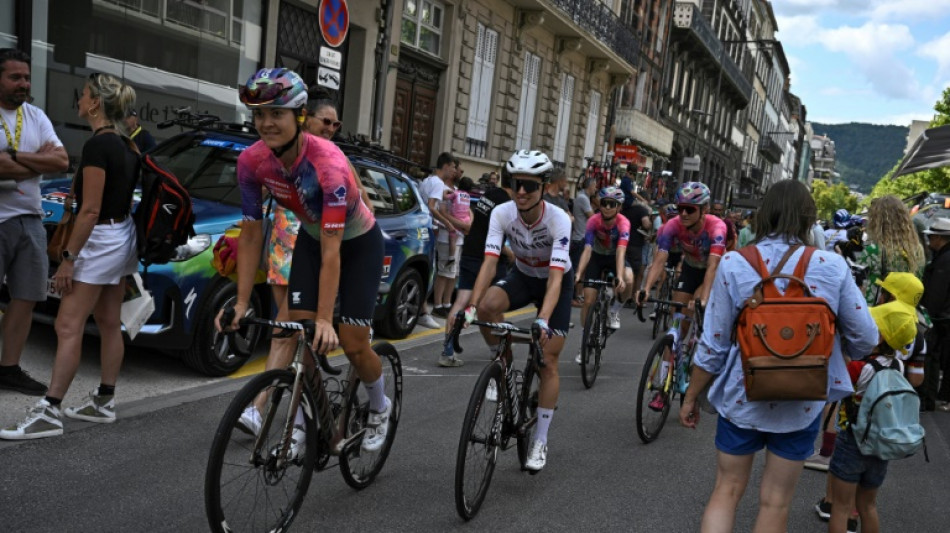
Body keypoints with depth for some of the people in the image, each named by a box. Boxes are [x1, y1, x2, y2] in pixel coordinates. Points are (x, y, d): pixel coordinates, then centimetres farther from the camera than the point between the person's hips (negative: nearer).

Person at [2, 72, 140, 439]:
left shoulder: (97, 145, -18)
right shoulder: (126, 143, 9)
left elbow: (90, 210, -21)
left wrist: (68, 257, -17)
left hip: (99, 241, -10)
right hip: (123, 239, 10)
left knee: (68, 327, -6)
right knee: (110, 324, 13)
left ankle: (49, 414, -2)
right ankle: (104, 403, 22)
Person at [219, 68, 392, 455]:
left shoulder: (328, 163, -37)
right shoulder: (252, 161, -21)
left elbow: (331, 252, -37)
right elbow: (251, 234, -13)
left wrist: (325, 319, -38)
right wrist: (241, 302, -17)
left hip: (359, 244, -4)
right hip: (310, 238, 5)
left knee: (352, 343, -5)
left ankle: (380, 408, 24)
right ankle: (302, 424, 8)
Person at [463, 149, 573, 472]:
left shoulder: (558, 220, -32)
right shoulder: (502, 213, -23)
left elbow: (556, 275, -39)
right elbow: (490, 261, -30)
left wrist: (543, 320, -53)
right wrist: (471, 306, -43)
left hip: (554, 283, -2)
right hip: (522, 276, 3)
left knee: (548, 363, -6)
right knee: (488, 306, -32)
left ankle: (540, 440, 7)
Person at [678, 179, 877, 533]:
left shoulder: (733, 264, -11)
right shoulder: (832, 266, -11)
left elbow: (713, 345, -8)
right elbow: (865, 340, -3)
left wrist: (690, 397, 4)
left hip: (740, 397, 0)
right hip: (802, 404, 0)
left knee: (727, 491, 18)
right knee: (775, 503, 16)